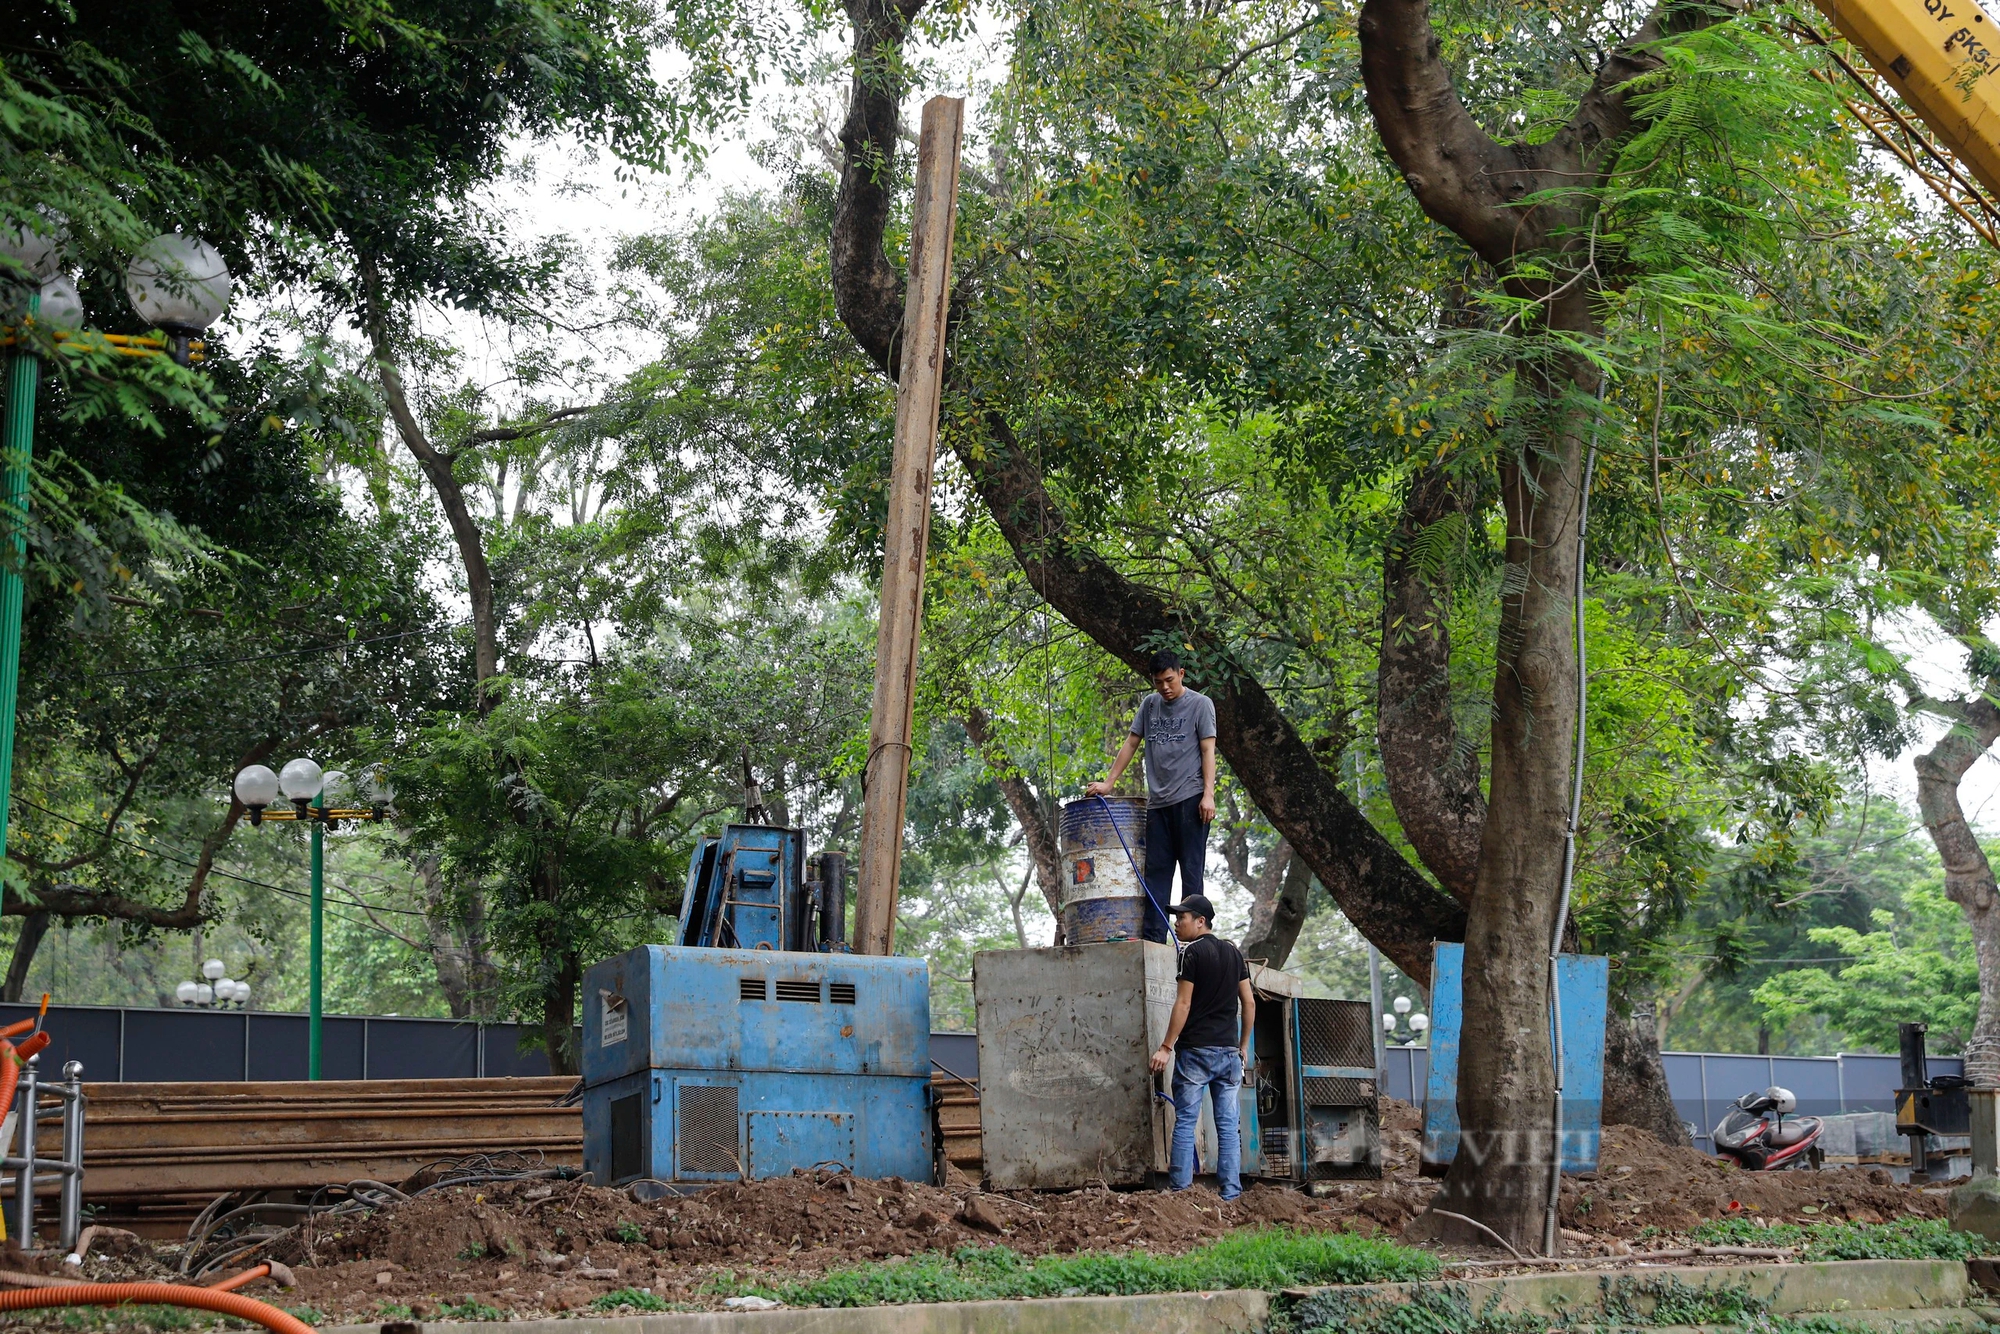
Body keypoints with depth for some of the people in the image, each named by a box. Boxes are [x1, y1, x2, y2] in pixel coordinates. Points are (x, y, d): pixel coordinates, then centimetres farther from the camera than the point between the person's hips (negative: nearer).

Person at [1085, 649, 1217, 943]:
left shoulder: (1200, 704, 1)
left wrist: (1208, 794, -14)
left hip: (1189, 798, -5)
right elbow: (1131, 744, 18)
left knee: (1190, 869, -6)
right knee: (1155, 871, 1)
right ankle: (1152, 939, -2)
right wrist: (1109, 783, 11)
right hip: (1158, 801, 5)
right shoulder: (1149, 704, 15)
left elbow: (1208, 751, -5)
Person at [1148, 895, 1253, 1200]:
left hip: (1196, 1049, -6)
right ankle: (1231, 1194, 2)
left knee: (1185, 1122, -3)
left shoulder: (1192, 952, -7)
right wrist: (1243, 1046, 20)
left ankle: (1179, 1191, -6)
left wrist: (1166, 1047, -9)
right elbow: (1249, 1003, 14)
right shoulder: (1234, 953, 14)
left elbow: (1183, 1004, -12)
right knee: (1228, 1125, 5)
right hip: (1229, 1051, 6)